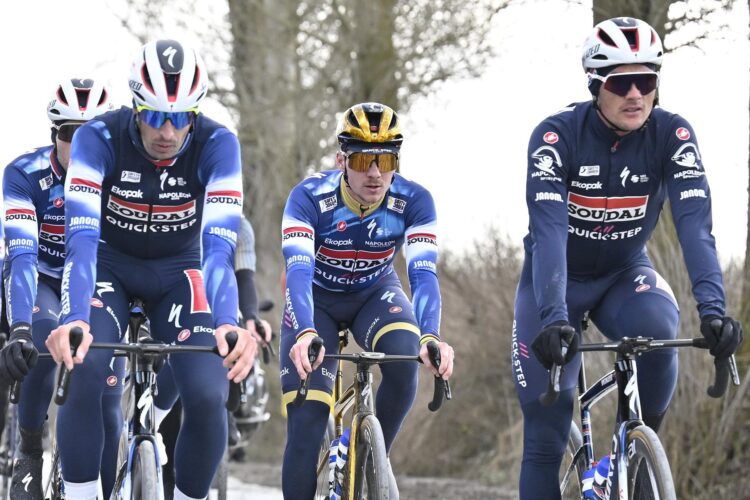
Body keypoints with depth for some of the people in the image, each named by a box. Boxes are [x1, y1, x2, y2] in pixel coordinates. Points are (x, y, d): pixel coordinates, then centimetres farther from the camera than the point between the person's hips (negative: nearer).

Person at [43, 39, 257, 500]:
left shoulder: (217, 145, -25)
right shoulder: (98, 138, -27)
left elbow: (219, 243, -33)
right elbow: (81, 236, -36)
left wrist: (227, 323, -49)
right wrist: (74, 319, -52)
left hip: (177, 272, 1)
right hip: (111, 264, -1)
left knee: (209, 396, -20)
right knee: (82, 370, -29)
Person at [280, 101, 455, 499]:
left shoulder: (413, 201, -26)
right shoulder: (309, 197, -30)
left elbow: (424, 274, -34)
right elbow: (298, 272, -41)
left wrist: (430, 338, -53)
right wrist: (305, 334, -60)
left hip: (375, 293, 1)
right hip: (318, 300, -1)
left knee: (405, 362, -31)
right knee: (306, 427, -14)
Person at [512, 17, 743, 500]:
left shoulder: (672, 135, -19)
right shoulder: (557, 135, -26)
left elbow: (695, 223, -29)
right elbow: (548, 230, -36)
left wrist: (713, 307, -45)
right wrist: (553, 316, -51)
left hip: (624, 274, 1)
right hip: (559, 279, -1)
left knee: (658, 329, -33)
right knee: (546, 431, -7)